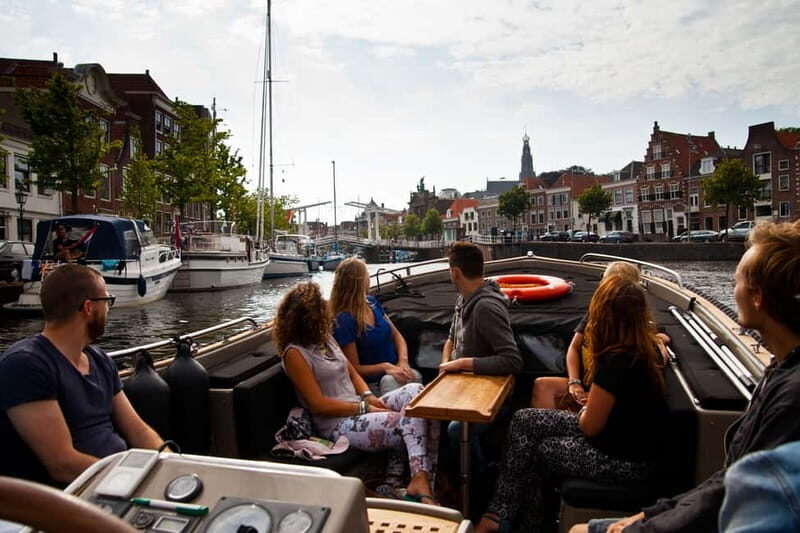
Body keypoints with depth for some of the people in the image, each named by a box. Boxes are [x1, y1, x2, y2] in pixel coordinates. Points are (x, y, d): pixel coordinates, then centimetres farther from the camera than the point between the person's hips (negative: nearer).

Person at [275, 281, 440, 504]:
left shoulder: (326, 338, 15)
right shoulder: (294, 354, -10)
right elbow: (318, 404, -14)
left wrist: (369, 397, -3)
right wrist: (363, 408, -16)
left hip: (359, 408, 8)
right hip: (336, 423, -8)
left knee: (416, 391, -18)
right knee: (408, 422, -28)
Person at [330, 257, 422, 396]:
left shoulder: (372, 302, 8)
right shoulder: (344, 320, -13)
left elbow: (396, 335, 13)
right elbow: (355, 369, -9)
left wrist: (403, 361, -6)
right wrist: (385, 367, -22)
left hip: (395, 370, 6)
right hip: (373, 383, -6)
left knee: (414, 376, -24)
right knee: (390, 380, -34)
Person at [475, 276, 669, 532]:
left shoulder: (616, 361, -30)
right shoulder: (646, 348, -3)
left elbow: (590, 425, -18)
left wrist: (584, 411, 2)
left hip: (623, 460, -9)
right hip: (628, 437, 9)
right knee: (523, 421, 2)